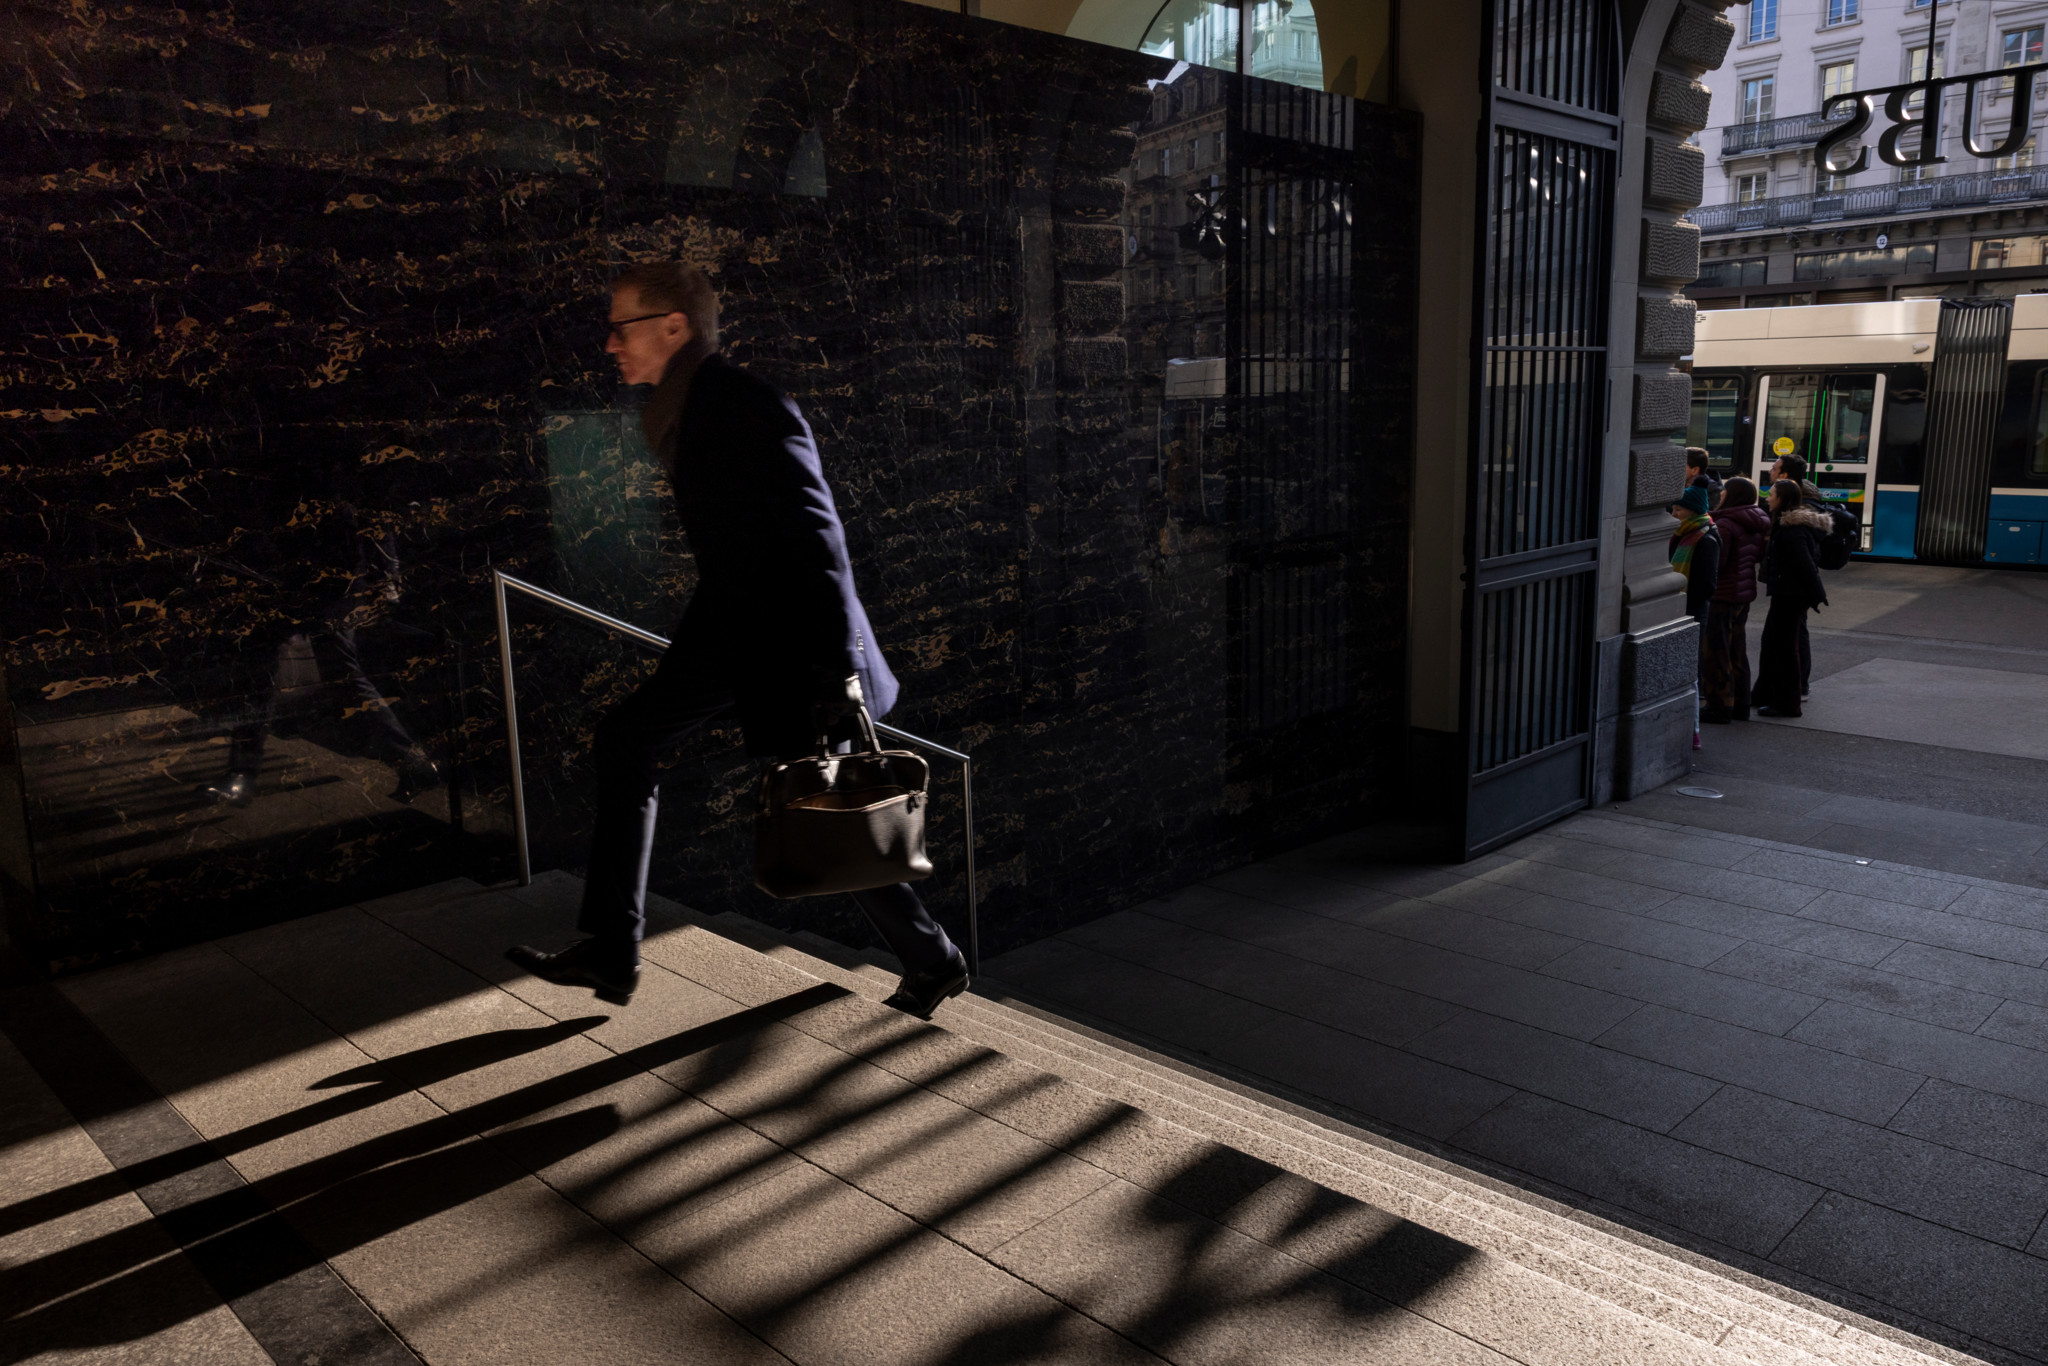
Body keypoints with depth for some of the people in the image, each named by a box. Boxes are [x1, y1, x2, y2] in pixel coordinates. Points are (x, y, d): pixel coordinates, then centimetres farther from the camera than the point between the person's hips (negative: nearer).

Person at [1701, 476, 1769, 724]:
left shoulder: (1725, 525, -18)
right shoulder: (1758, 525, 8)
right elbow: (1760, 557, 15)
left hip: (1724, 594, -9)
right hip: (1745, 593, 9)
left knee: (1715, 651, -1)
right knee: (1737, 651, 16)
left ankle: (1718, 707, 1)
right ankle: (1739, 704, 23)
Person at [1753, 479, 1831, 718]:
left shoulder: (1792, 530, -20)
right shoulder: (1790, 524, 12)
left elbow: (1805, 565, -22)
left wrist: (1817, 595, -21)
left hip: (1790, 595, -11)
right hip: (1788, 593, 11)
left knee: (1784, 646, -3)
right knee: (1770, 642, 19)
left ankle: (1787, 703, 3)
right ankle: (1764, 693, 30)